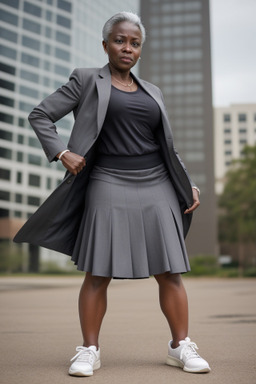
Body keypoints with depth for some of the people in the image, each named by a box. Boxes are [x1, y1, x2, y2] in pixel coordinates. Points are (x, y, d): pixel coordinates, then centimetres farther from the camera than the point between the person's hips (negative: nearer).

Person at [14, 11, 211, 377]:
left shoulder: (152, 92, 17)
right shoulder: (86, 80, 5)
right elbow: (40, 115, 2)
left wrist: (187, 184, 12)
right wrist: (62, 153, -12)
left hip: (155, 187, 4)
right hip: (110, 186, -3)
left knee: (170, 272, 2)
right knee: (98, 274, -2)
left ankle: (181, 347, 13)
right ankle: (90, 351, 11)